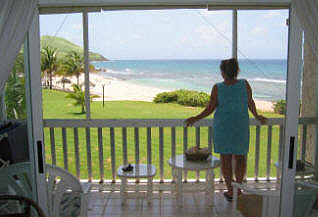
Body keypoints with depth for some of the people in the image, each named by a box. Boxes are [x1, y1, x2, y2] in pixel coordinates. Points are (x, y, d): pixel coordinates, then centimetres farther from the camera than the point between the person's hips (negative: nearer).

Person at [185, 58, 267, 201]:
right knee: (240, 158, 17)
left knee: (225, 158, 9)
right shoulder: (245, 84, -6)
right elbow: (251, 103, 3)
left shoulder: (217, 88, -12)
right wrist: (257, 117, 21)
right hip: (241, 127, 2)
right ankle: (238, 189, 22)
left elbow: (210, 109, -8)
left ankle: (230, 192, 16)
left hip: (222, 127, -1)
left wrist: (195, 119, 5)